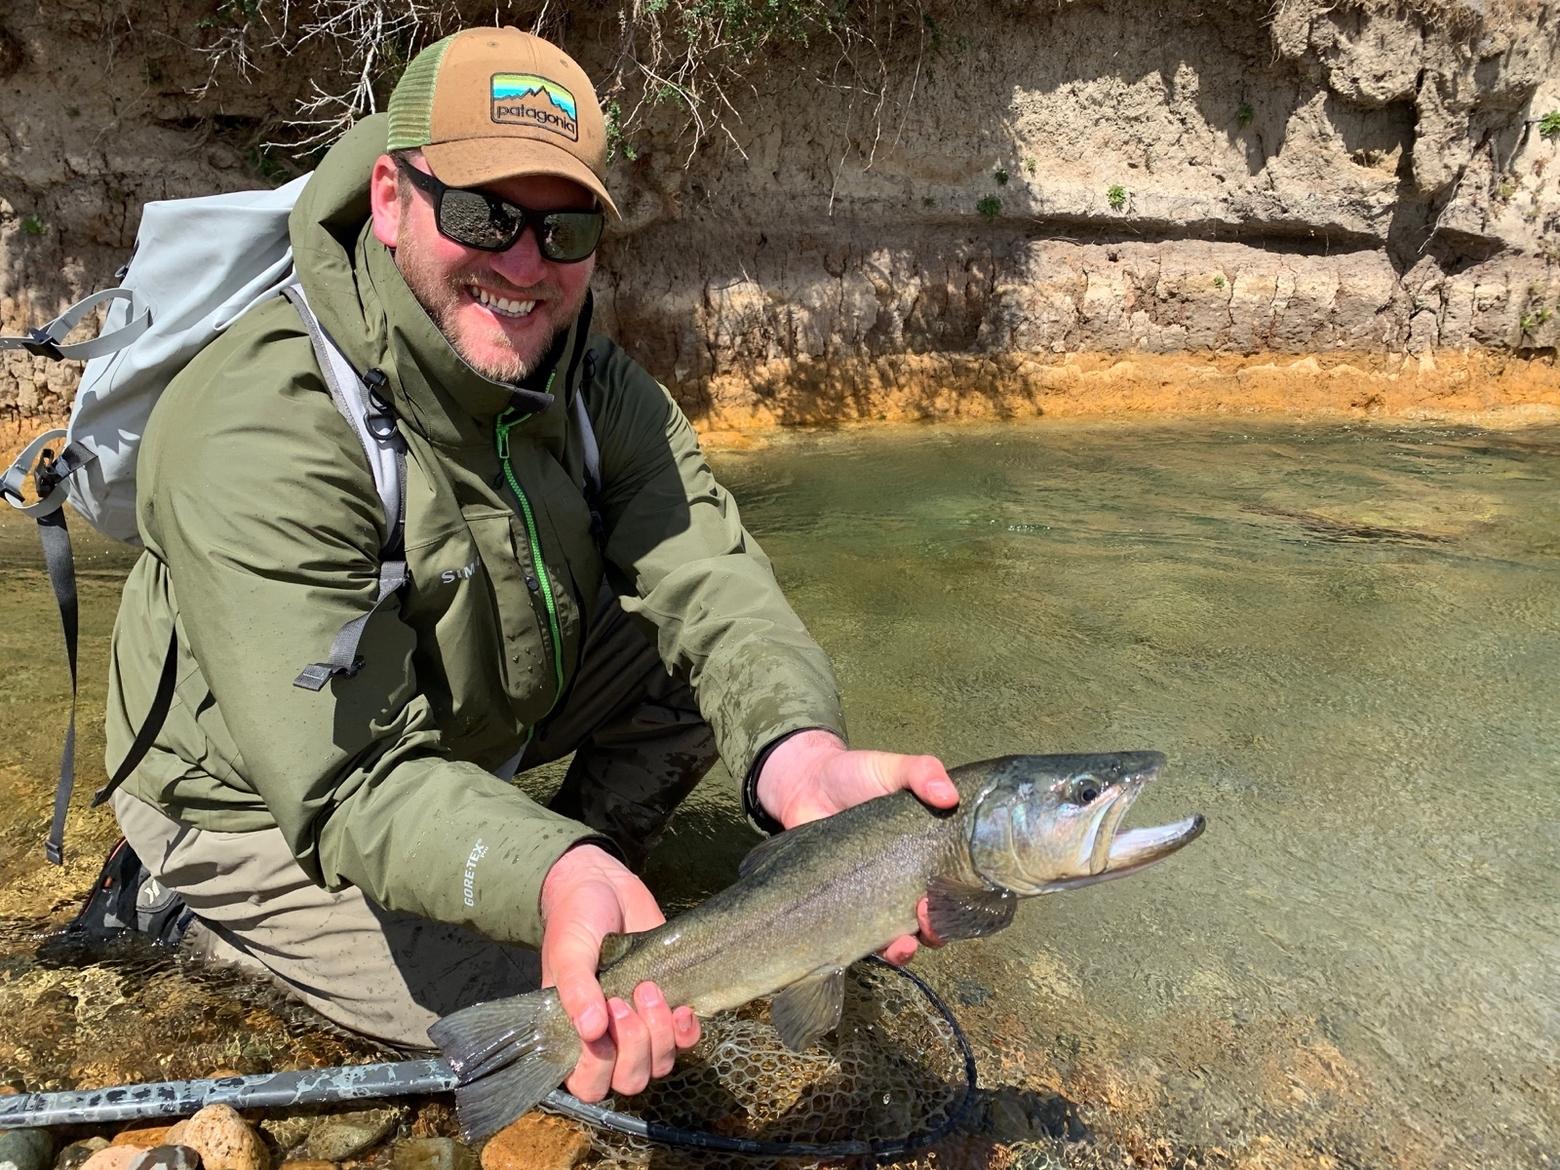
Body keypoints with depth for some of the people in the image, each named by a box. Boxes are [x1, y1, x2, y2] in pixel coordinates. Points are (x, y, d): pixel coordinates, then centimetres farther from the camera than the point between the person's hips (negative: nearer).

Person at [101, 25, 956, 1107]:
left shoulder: (596, 387, -12)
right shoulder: (261, 435, -32)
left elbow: (708, 582, -26)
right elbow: (345, 783, -37)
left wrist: (800, 759, -47)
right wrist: (550, 881, -56)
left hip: (480, 715, 6)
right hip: (267, 804, -5)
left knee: (701, 656, -11)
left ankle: (599, 879, 12)